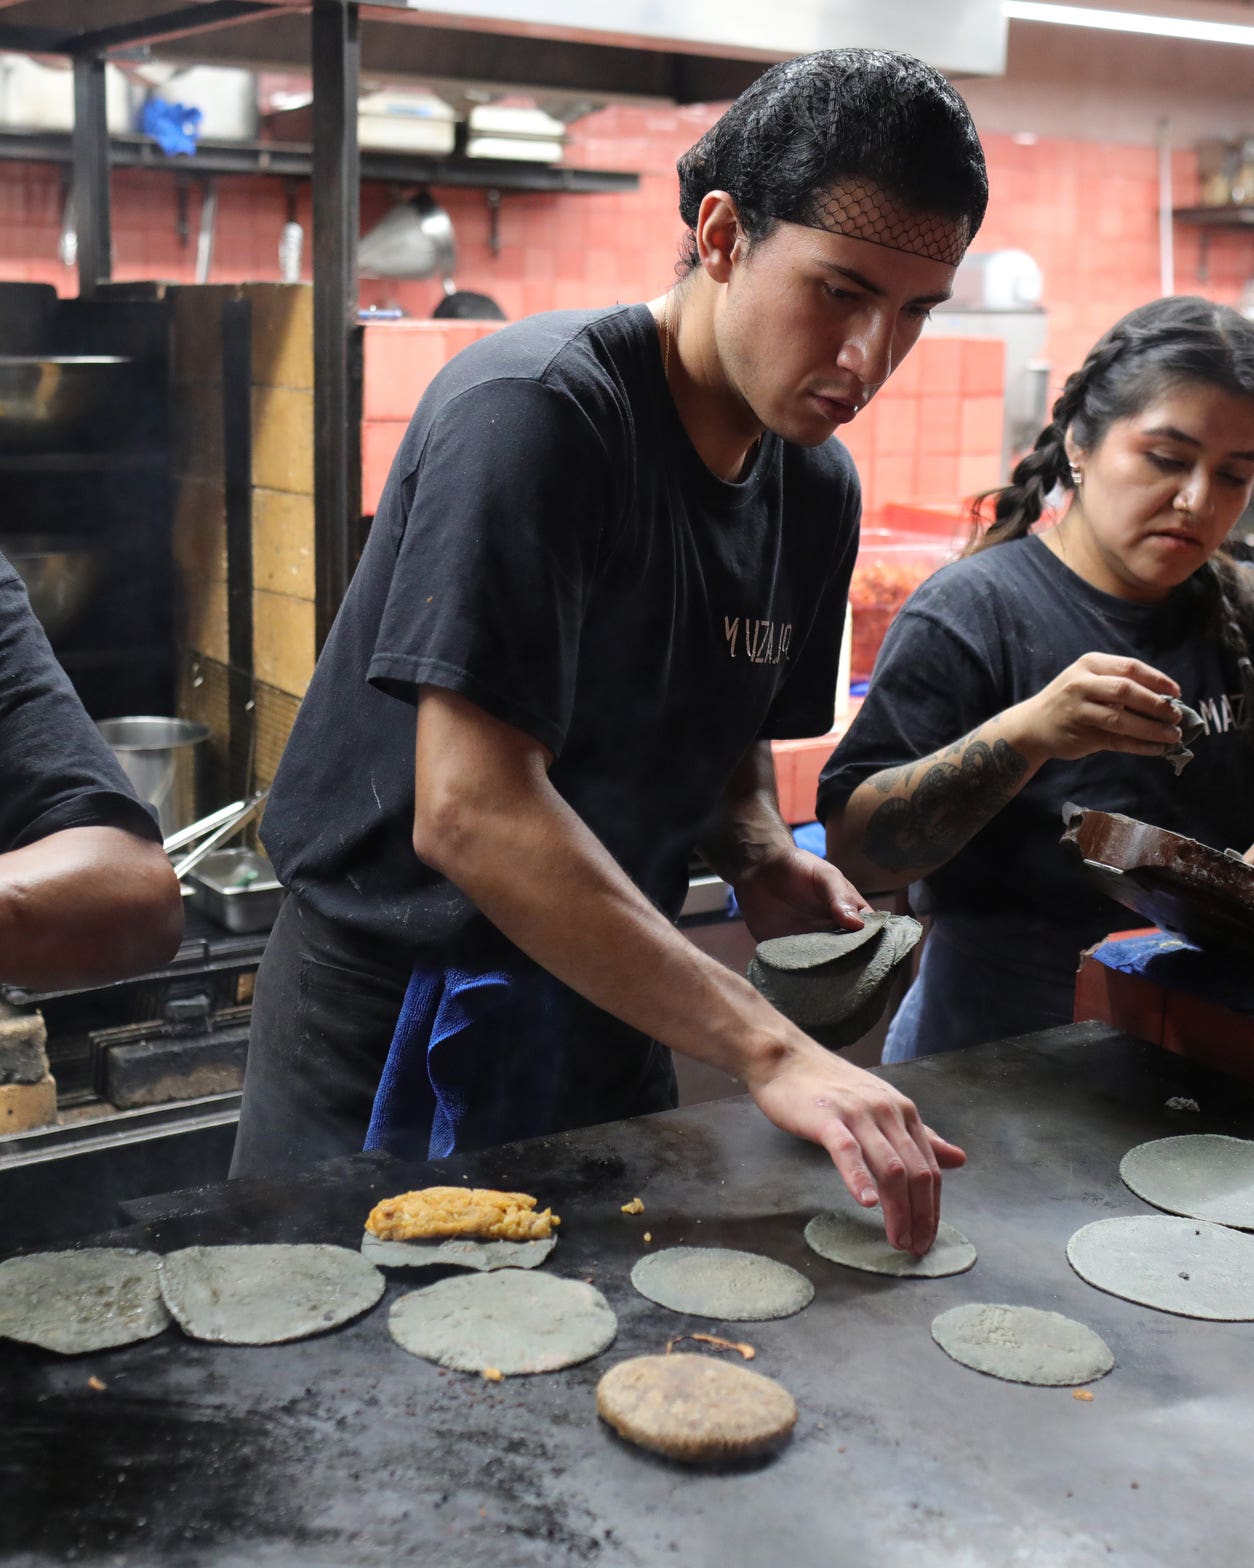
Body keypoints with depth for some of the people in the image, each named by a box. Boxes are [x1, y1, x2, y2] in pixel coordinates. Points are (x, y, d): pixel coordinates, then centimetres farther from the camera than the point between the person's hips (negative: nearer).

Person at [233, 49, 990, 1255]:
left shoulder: (817, 489, 2)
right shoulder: (536, 409, -23)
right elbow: (470, 808, -31)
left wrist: (759, 856, -7)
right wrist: (770, 1052, -35)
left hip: (603, 1010, 7)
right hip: (393, 1027, -7)